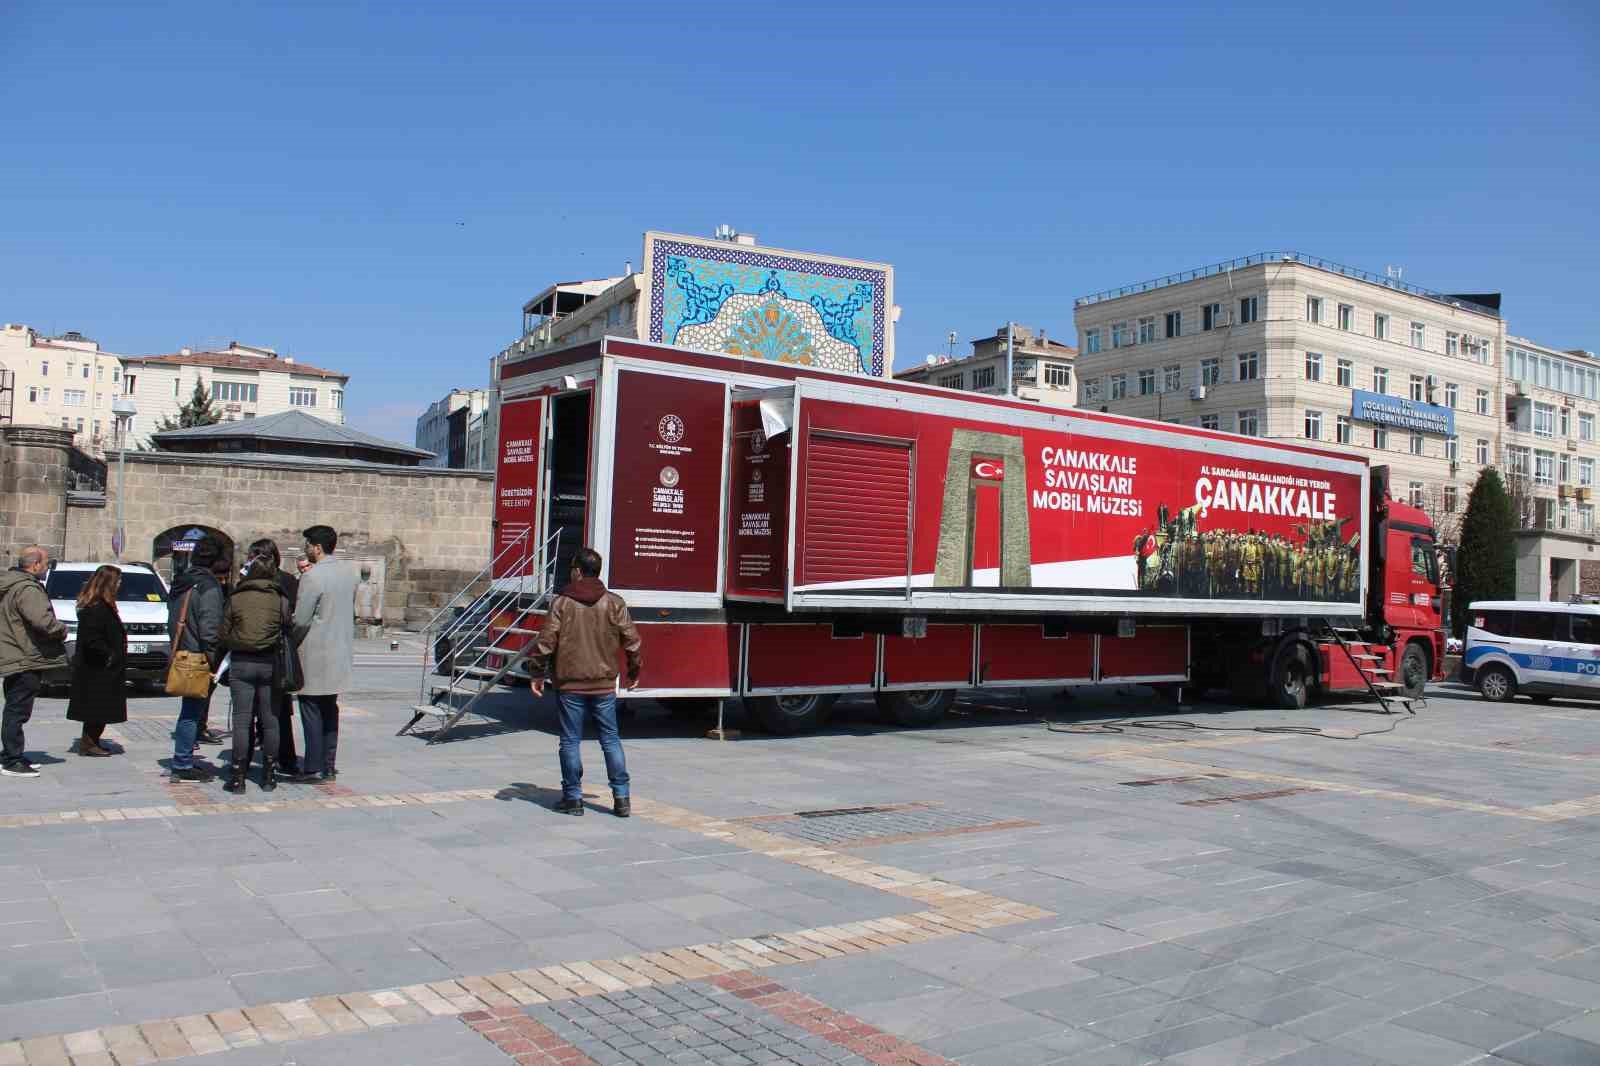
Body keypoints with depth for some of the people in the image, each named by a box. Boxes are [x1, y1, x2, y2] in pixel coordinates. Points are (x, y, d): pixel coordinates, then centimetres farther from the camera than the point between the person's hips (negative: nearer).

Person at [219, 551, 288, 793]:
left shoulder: (234, 600, -1)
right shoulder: (281, 600, -3)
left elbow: (223, 635, 3)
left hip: (241, 664, 0)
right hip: (271, 664, 0)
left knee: (241, 720, 3)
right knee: (270, 721, 7)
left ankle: (238, 776, 3)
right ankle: (269, 775, 13)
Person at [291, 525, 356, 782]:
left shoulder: (312, 577, -17)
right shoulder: (349, 570, 6)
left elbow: (300, 620, -16)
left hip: (316, 653, -7)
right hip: (341, 651, 7)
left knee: (311, 710, 1)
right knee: (330, 708, 15)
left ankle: (314, 767, 3)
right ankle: (329, 765, 19)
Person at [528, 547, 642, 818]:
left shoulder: (562, 603, -6)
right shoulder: (614, 603, -1)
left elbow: (545, 641, -8)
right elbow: (631, 640, -1)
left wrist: (537, 674, 4)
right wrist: (634, 672, 13)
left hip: (571, 685, -2)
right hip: (605, 685, 2)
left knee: (571, 742, 7)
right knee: (611, 740, 9)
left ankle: (573, 798, 11)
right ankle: (621, 798, 8)